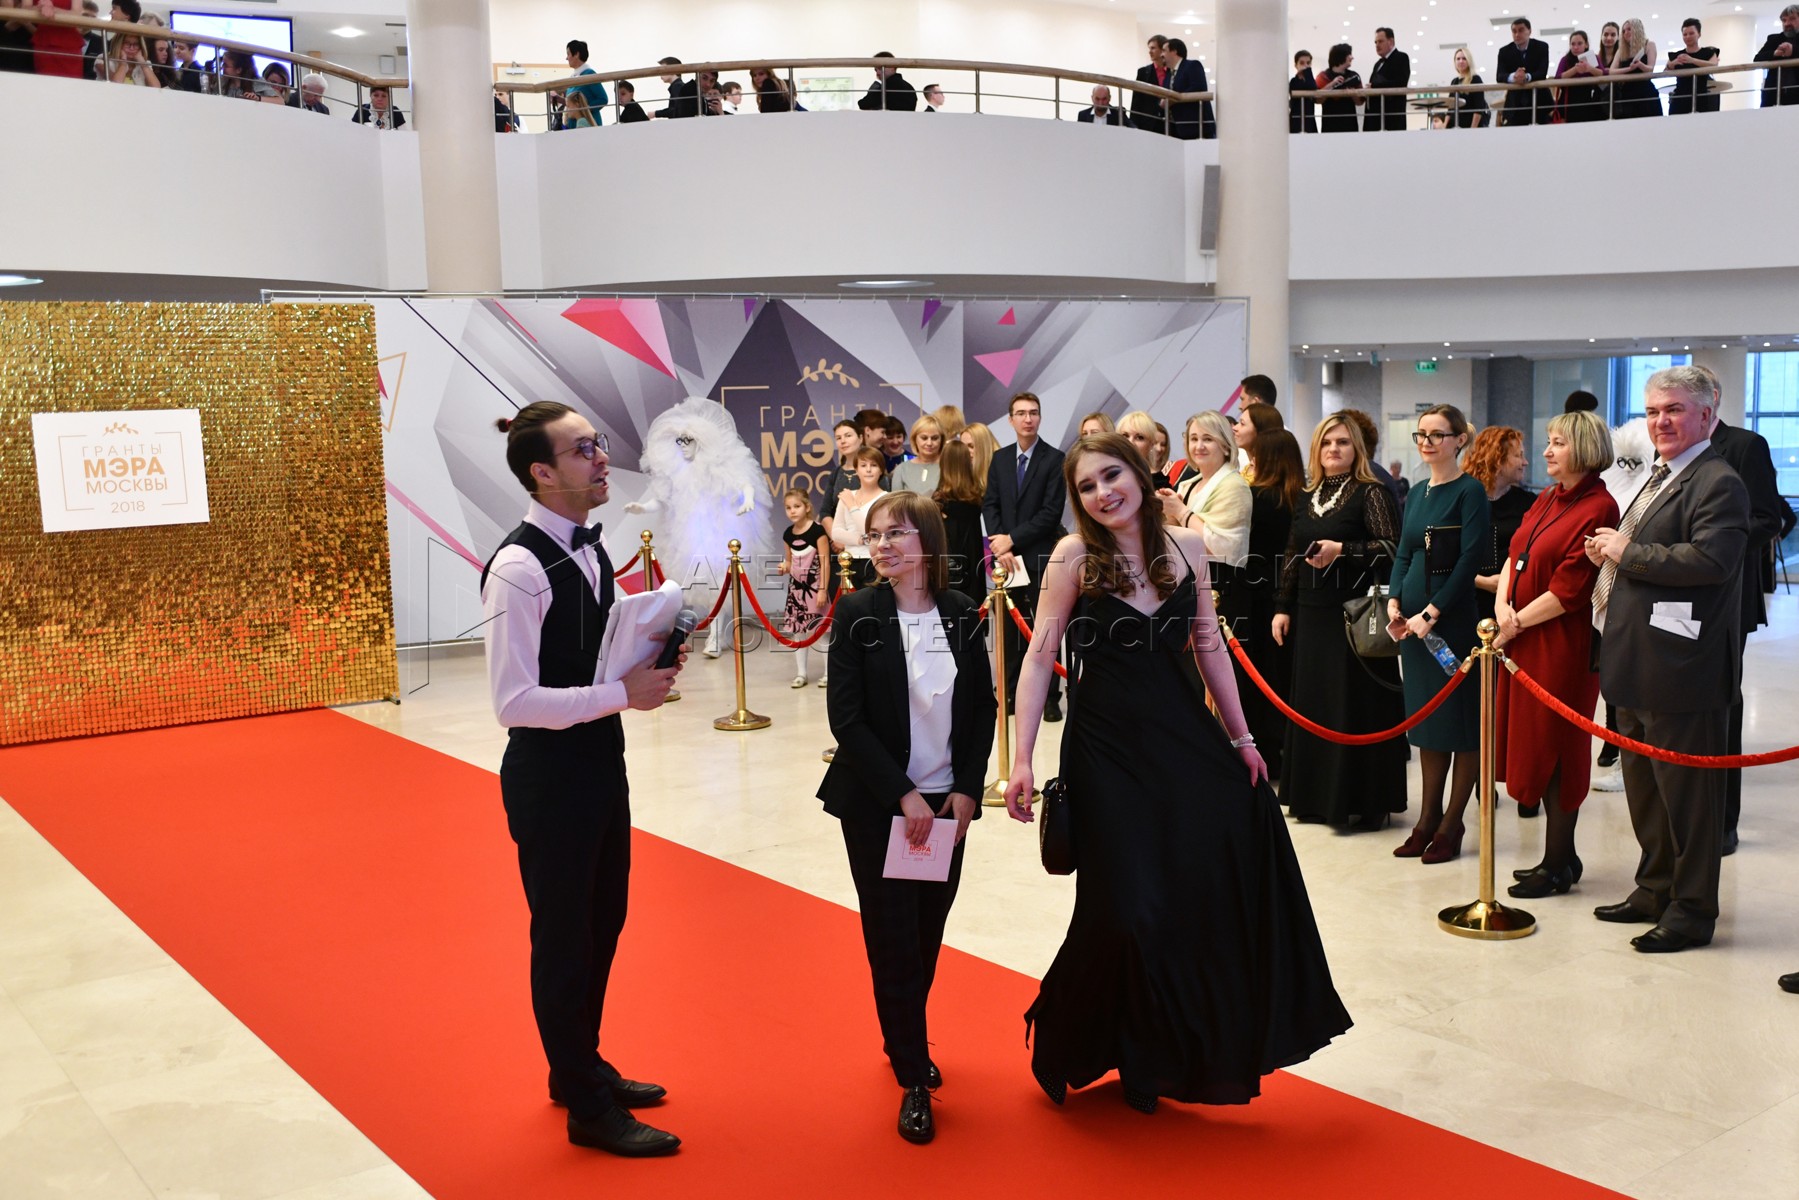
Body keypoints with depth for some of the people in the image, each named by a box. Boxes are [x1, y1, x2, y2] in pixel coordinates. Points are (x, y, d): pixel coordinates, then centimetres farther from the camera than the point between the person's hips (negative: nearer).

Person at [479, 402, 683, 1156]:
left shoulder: (589, 548, 6)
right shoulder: (519, 568, -23)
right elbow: (514, 702, -26)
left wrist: (648, 661, -2)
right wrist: (624, 692, -25)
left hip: (601, 760, 9)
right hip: (549, 773, -9)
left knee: (601, 924, 21)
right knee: (563, 936, 7)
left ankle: (578, 1068, 41)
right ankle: (589, 1108, 23)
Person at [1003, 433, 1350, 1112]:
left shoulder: (1185, 547, 3)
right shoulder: (1074, 556, -8)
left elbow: (1209, 648, 11)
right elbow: (1040, 658, -8)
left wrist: (1240, 736, 12)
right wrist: (1022, 761, -14)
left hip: (1188, 739, 4)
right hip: (1108, 750, -4)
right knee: (1129, 909, -3)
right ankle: (1069, 1047, 24)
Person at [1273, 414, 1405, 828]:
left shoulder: (1371, 493, -4)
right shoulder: (1307, 497, 14)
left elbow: (1392, 546, -13)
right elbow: (1292, 556, 16)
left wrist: (1341, 550, -20)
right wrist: (1282, 607, 12)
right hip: (1312, 613, 6)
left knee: (1355, 704, -4)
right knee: (1312, 703, 9)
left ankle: (1365, 801, 5)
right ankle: (1316, 795, 19)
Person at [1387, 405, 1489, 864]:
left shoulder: (1470, 491, -8)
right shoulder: (1417, 493, 14)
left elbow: (1470, 560, -14)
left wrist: (1432, 612, -18)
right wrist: (1394, 602, -2)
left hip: (1454, 616, -7)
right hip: (1413, 618, 7)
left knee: (1461, 720, 1)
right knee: (1425, 718, 11)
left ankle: (1450, 825, 8)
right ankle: (1427, 821, 18)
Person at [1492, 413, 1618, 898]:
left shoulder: (1598, 508, -14)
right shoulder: (1546, 501, 14)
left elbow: (1570, 590, -17)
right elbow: (1514, 555, 13)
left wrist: (1518, 622, -11)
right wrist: (1502, 606, -4)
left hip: (1562, 645, -8)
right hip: (1522, 640, 9)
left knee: (1554, 747, 0)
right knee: (1534, 743, 13)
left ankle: (1557, 866, 11)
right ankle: (1561, 856, 25)